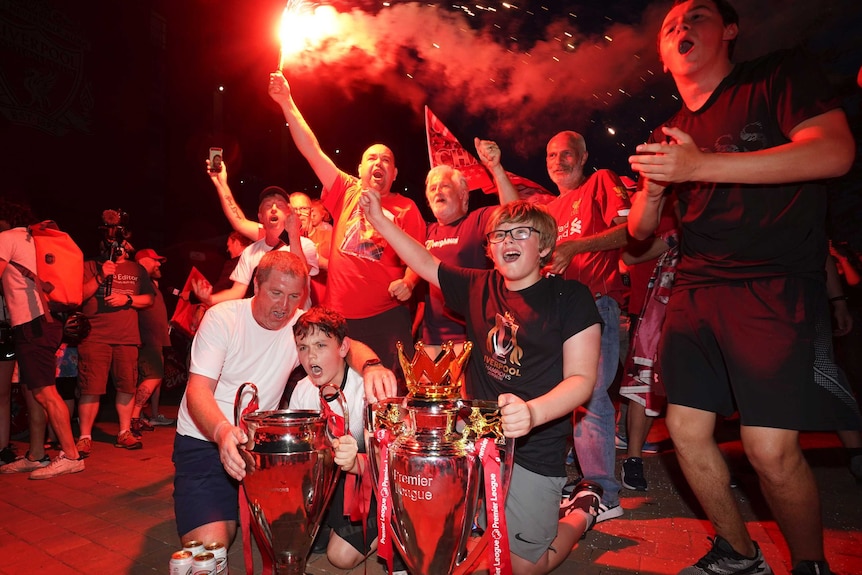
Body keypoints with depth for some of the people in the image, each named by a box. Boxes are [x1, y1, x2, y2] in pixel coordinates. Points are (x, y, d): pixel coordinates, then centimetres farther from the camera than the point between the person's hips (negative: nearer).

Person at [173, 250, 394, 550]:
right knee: (209, 545, -18)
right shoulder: (222, 318, -13)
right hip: (204, 440, -4)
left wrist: (371, 365, -43)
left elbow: (348, 345, -17)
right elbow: (199, 390, -20)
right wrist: (222, 431, -42)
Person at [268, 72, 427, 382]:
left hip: (386, 315, -2)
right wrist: (287, 103, 4)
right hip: (338, 314, 3)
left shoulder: (406, 208, 4)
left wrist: (408, 282, -19)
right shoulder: (346, 192, 10)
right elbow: (312, 150, 7)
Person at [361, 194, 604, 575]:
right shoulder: (479, 288, 3)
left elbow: (581, 379, -15)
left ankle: (583, 507, 25)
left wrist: (533, 412, -34)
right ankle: (545, 508, 31)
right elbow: (426, 264, 12)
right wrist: (378, 219, 4)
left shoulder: (569, 296, -10)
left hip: (534, 451, -5)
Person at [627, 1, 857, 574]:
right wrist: (653, 188, -5)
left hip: (775, 286, -5)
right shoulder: (668, 134, 17)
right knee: (686, 429, 4)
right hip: (697, 289, 6)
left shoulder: (781, 75, 3)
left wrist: (699, 166, -20)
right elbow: (640, 229, 19)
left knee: (770, 447, -12)